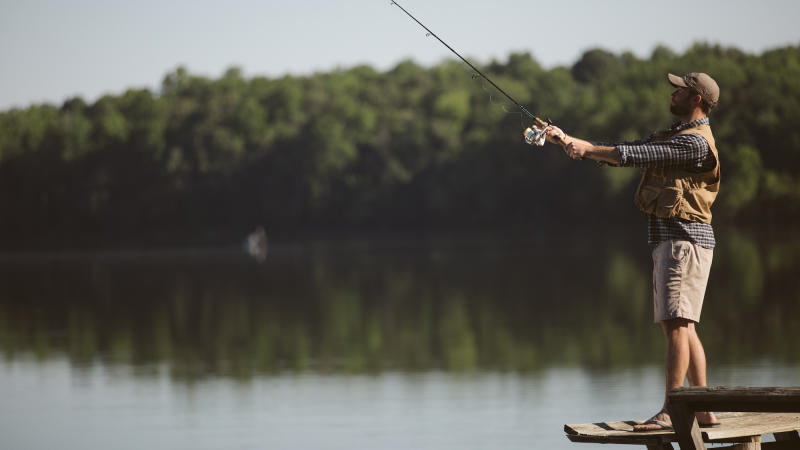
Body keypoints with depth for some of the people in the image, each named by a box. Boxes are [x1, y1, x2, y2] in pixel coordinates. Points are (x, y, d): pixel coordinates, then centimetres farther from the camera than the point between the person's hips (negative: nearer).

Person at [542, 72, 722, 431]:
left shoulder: (695, 142, -13)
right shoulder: (672, 136, 20)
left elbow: (635, 156, -19)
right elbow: (624, 152, 16)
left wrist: (586, 148, -11)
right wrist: (569, 141, 8)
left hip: (684, 237, -10)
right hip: (669, 240, 10)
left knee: (676, 323, -14)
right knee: (681, 326, 9)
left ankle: (670, 412, -18)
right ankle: (704, 411, 11)